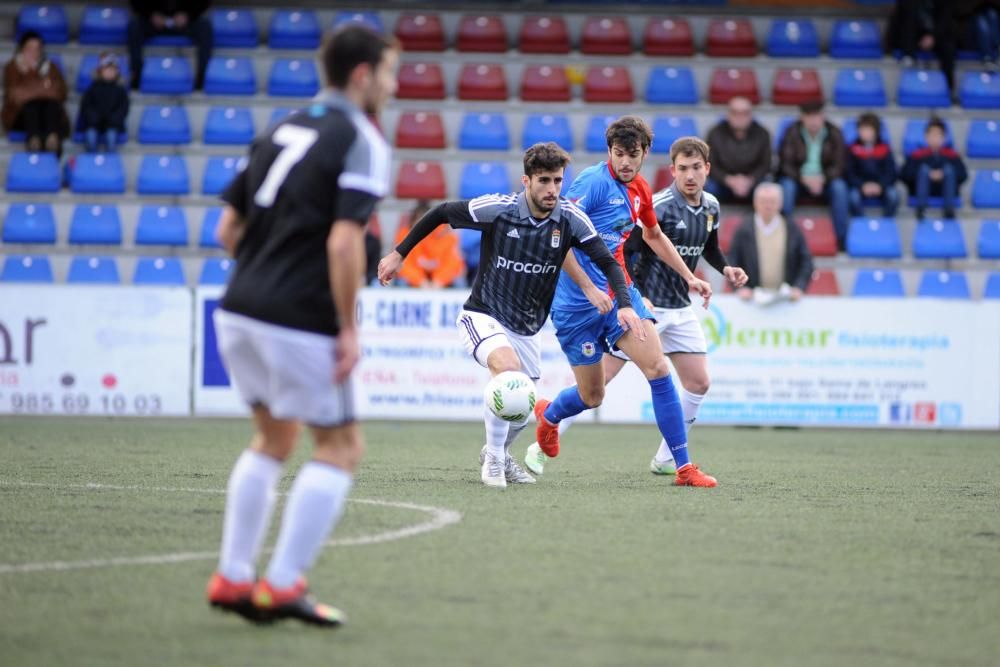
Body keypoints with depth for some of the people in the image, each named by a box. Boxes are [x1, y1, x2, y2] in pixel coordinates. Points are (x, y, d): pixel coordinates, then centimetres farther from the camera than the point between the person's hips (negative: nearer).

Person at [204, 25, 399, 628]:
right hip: (300, 323, -8)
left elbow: (229, 227, 16)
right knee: (342, 447, 5)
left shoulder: (283, 131, 15)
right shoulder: (362, 143, -9)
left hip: (240, 310, 8)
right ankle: (283, 585, 1)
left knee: (274, 438, 22)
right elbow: (343, 242, -20)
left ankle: (233, 578, 20)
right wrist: (349, 329, -14)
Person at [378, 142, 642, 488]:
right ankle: (493, 460, -14)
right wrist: (399, 253, -4)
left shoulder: (571, 219, -13)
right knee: (508, 368, -33)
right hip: (483, 317, -5)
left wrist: (625, 304, -27)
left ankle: (498, 453, 48)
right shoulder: (497, 209, -20)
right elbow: (441, 213, -7)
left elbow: (607, 262, -10)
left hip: (526, 328, 5)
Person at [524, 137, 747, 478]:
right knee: (600, 378, -7)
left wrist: (726, 268, 4)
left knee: (698, 383, 2)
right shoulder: (659, 206, -19)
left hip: (679, 308, 7)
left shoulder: (711, 207, 5)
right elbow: (622, 250, -21)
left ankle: (666, 459, 14)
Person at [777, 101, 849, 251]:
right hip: (797, 177, 0)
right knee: (787, 186, -33)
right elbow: (785, 164, -8)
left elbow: (838, 165, -5)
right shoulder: (792, 133, -7)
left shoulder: (834, 133, -5)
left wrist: (822, 178, -25)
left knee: (840, 187, -30)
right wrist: (804, 178, -25)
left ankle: (842, 238, -26)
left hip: (825, 178, 1)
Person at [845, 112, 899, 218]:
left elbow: (891, 172, -3)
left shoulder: (884, 148, -1)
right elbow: (849, 172, -5)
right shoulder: (854, 148, -4)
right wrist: (862, 186, -21)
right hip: (860, 185, -1)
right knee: (853, 196, -34)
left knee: (893, 195, -29)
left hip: (881, 185, 1)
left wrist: (880, 185, -21)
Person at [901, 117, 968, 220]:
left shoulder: (952, 155, 6)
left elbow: (963, 175, -3)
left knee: (949, 168, -23)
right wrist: (928, 175, -20)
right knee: (924, 168, -25)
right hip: (922, 191, -1)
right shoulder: (917, 155, 3)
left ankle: (949, 208, -35)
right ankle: (921, 207, -39)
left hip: (945, 190, 1)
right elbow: (905, 174, -8)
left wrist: (943, 175, -19)